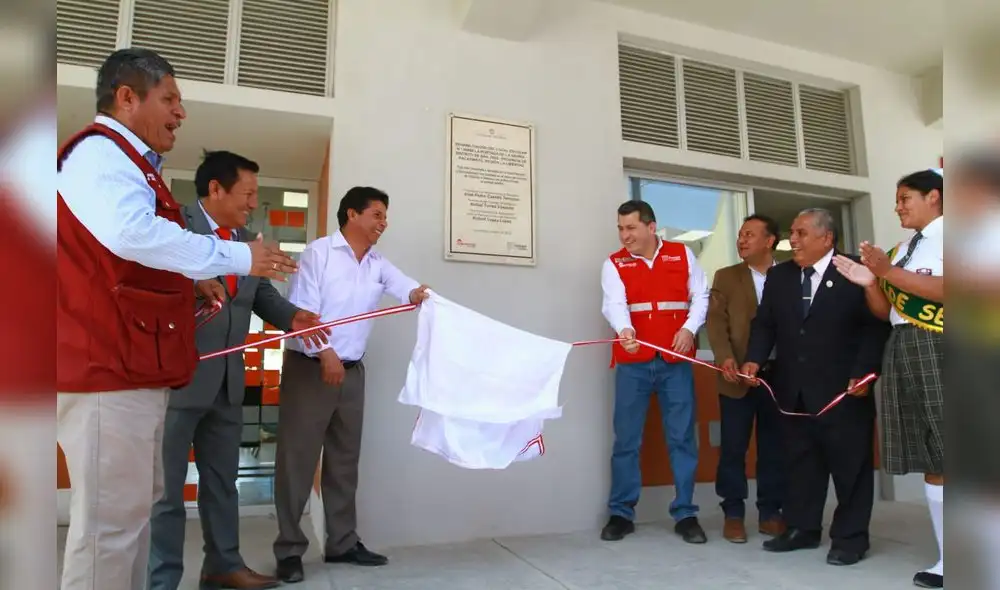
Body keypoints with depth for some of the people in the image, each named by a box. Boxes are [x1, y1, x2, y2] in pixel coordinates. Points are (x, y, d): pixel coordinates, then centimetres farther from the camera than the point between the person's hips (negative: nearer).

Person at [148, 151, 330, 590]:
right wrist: (192, 278, -32)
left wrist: (291, 316, -3)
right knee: (164, 484, 5)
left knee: (222, 478, 18)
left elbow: (262, 293, 14)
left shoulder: (246, 238, 14)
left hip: (226, 380, 8)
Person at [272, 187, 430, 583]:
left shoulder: (379, 265, 11)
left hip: (353, 371, 6)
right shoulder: (319, 252, -6)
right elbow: (300, 308, -13)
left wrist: (417, 294, -30)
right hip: (309, 366, -6)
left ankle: (342, 543, 23)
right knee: (297, 458, 0)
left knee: (345, 459, 11)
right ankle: (289, 549, 11)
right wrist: (324, 352, -21)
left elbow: (405, 287, -7)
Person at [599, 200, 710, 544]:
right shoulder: (614, 264, 3)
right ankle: (621, 513, 16)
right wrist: (624, 329, -34)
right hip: (633, 363, 0)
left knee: (682, 437, 5)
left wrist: (689, 328, -10)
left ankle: (685, 514, 17)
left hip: (676, 361, 1)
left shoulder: (683, 255, 8)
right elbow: (614, 304, -13)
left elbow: (701, 296, 8)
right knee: (626, 439, 4)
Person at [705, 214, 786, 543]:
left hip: (779, 374, 1)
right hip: (739, 374, -1)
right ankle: (733, 514, 13)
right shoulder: (726, 277, 8)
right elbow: (716, 320, -3)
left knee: (775, 447, 7)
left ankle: (770, 512, 20)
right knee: (733, 447, 2)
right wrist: (725, 357, -19)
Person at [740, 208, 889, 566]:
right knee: (800, 460, 13)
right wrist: (755, 359, -6)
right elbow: (765, 323, 9)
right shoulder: (779, 276, 10)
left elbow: (876, 326, -7)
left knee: (850, 463, 5)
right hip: (794, 389, 5)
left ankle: (850, 537, 18)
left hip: (844, 389, -4)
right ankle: (802, 529, 24)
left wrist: (864, 373, -16)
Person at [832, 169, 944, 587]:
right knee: (929, 459, 7)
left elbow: (948, 289, -18)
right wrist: (870, 283, -1)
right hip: (905, 355, 7)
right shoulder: (901, 249, 19)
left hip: (939, 351, -7)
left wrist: (888, 272, -15)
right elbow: (885, 312, 17)